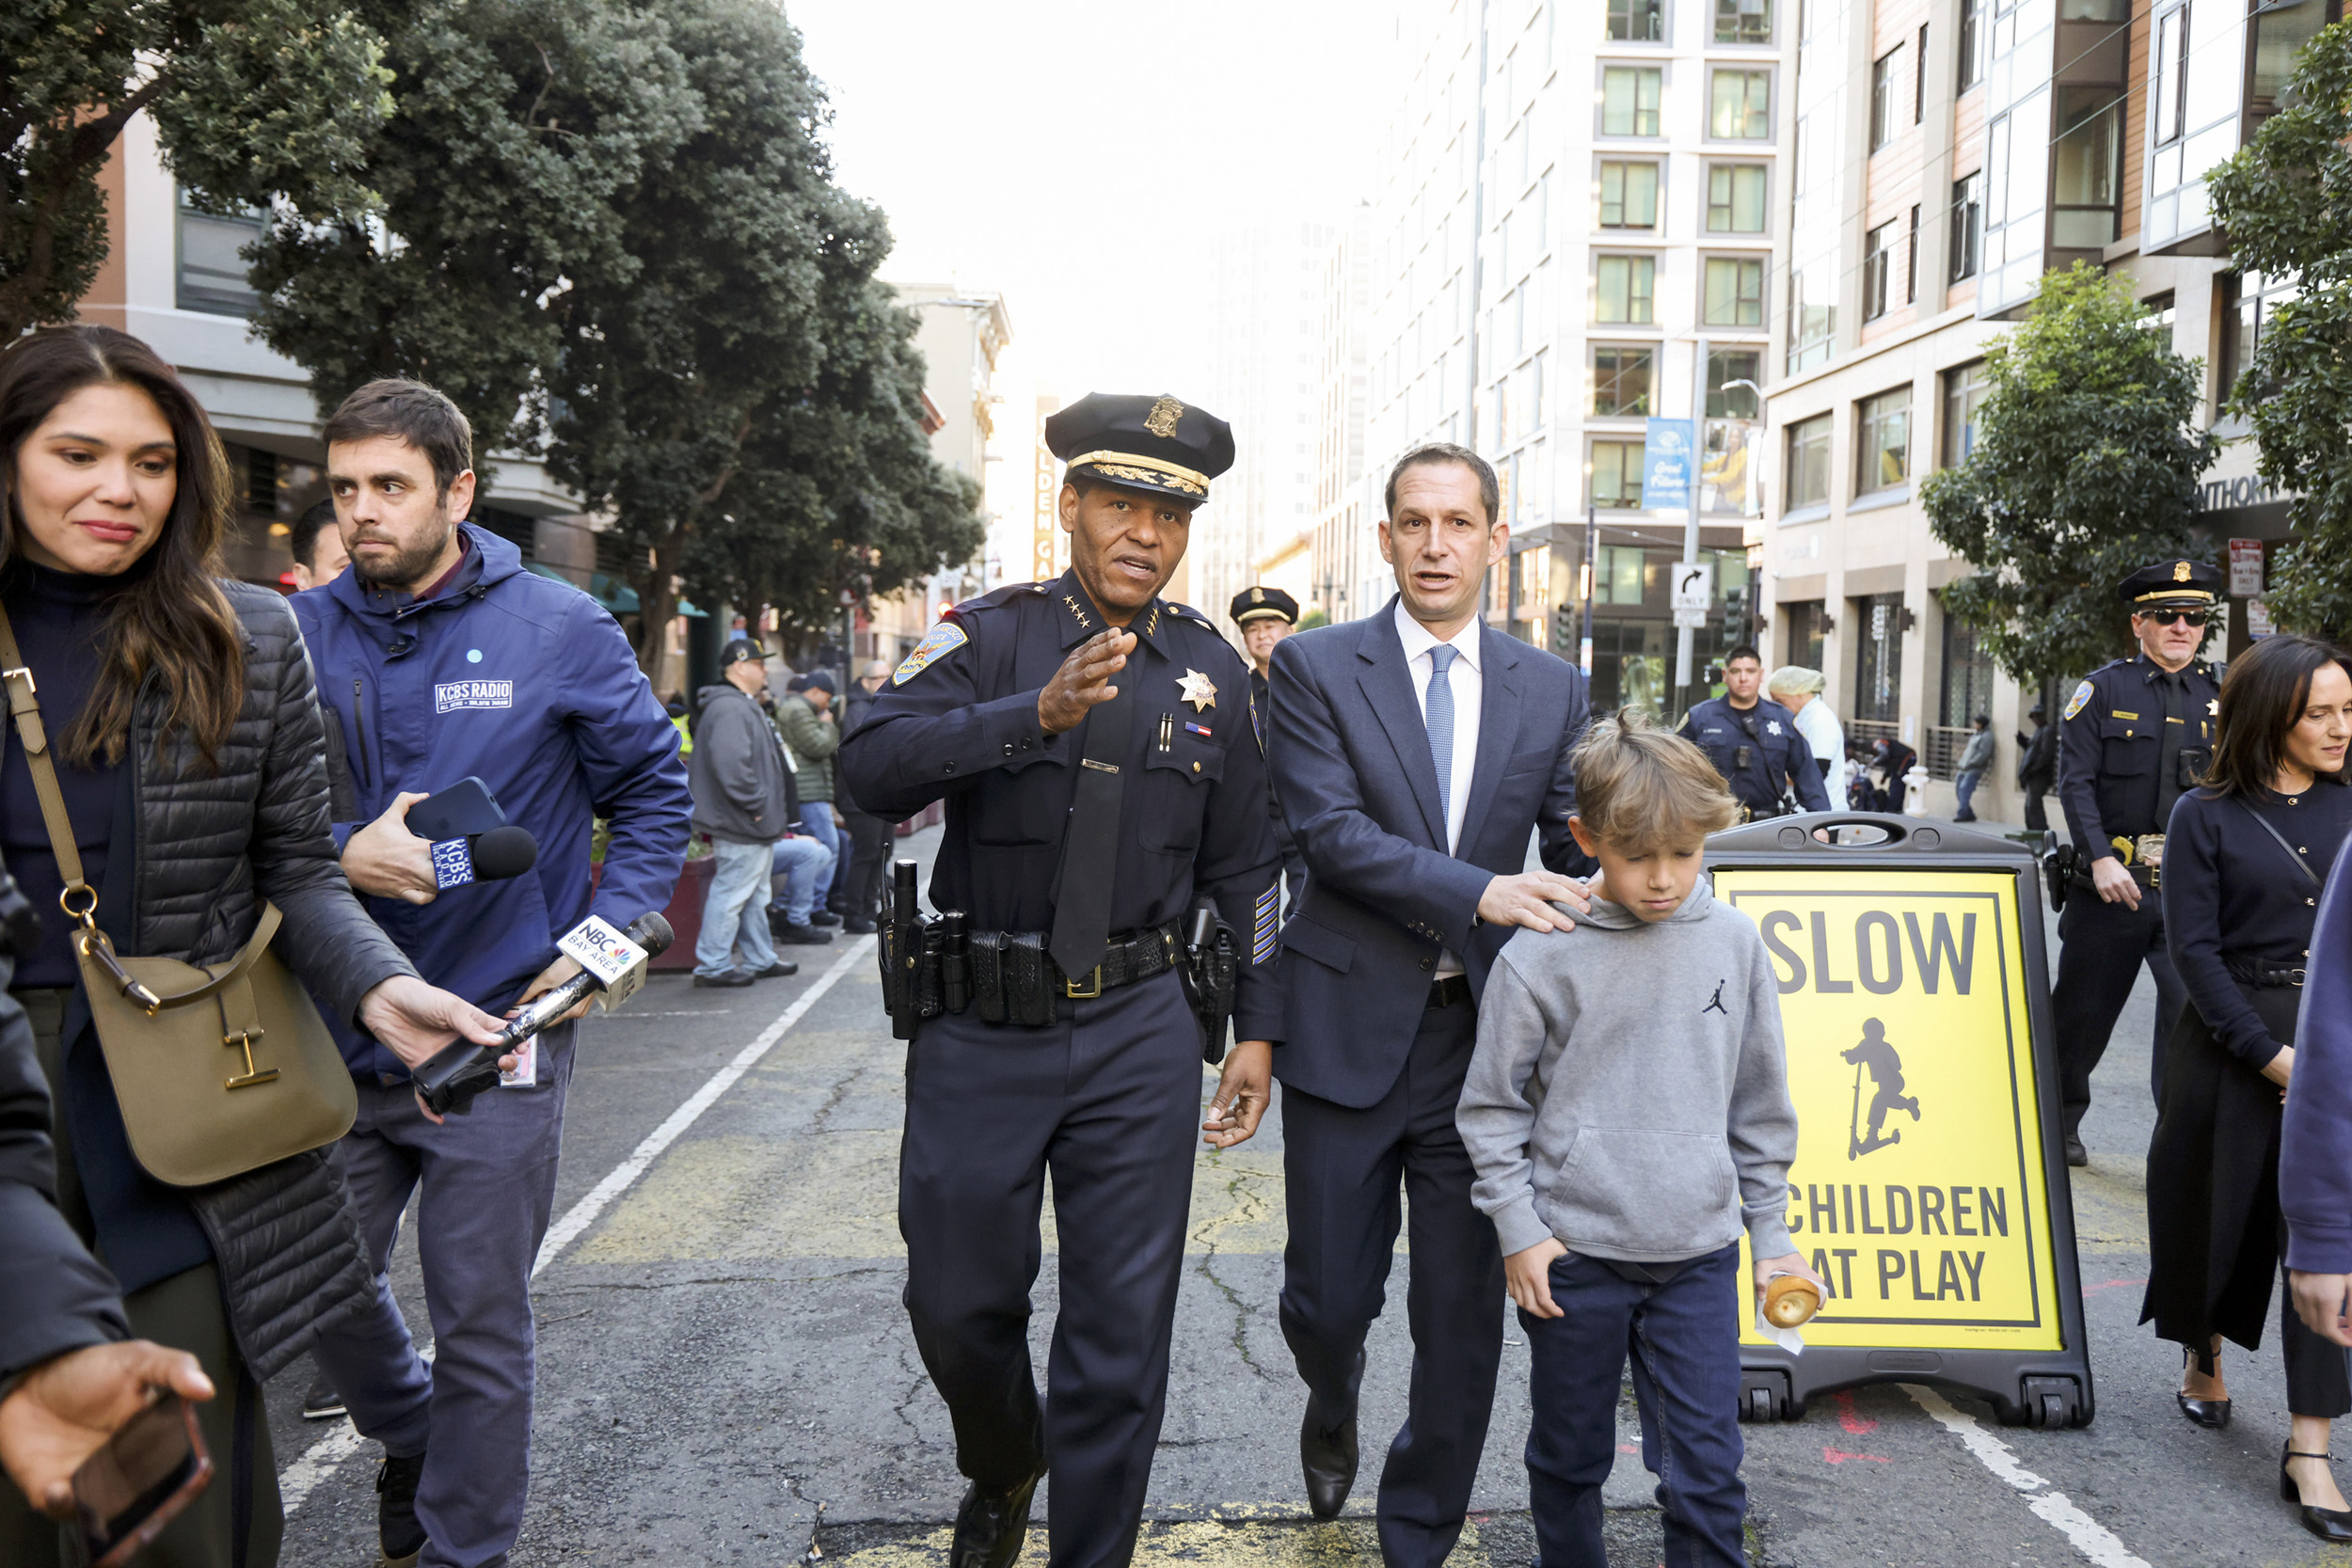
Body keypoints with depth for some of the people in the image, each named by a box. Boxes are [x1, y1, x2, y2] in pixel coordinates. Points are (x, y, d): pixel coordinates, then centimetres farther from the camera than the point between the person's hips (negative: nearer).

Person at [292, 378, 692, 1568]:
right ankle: (412, 1437, 47)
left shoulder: (558, 629, -4)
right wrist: (341, 857, -18)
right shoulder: (299, 634, 0)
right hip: (336, 1040, 3)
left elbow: (655, 788, 5)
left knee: (480, 1323, 8)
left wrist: (609, 934, -7)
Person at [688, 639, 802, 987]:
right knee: (731, 894, -5)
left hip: (756, 826, 11)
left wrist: (771, 813, 19)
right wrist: (756, 804, -23)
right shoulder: (729, 708, -19)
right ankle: (711, 965, 1)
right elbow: (731, 763, -30)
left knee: (754, 896, 18)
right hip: (740, 826, -11)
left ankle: (760, 960, 27)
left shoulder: (744, 706, 19)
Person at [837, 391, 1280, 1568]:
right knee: (959, 1304, 13)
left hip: (1139, 1034, 1)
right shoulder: (989, 635, -3)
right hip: (982, 1030, -1)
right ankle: (1002, 1471, 45)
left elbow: (1241, 865, 12)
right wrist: (1038, 713, -31)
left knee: (1122, 1328, 6)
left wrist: (1256, 1028, 9)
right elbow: (872, 767, -20)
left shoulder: (1210, 668, 5)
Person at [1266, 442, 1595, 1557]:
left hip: (1485, 1033, 2)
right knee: (1327, 1297, 8)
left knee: (1464, 1316, 8)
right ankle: (1332, 1410, 45)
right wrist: (1479, 892, -25)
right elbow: (1330, 830, -14)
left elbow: (1579, 846, 9)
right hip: (1349, 1028, -2)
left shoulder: (1551, 688, 7)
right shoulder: (1315, 667, -3)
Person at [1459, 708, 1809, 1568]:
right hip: (1573, 1253, -1)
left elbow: (1759, 1099, 9)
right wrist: (1518, 1229, -6)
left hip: (1699, 1253, 2)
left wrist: (1770, 1232, 11)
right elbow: (1491, 1103, -2)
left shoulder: (1733, 941, 0)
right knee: (1570, 1460, 14)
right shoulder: (1541, 955, -9)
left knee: (1707, 1473, 2)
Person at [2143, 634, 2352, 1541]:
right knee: (2218, 1212, 13)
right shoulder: (2206, 817, -4)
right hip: (2233, 1039, -2)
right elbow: (2194, 948, -8)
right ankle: (2203, 1361, 40)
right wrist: (2273, 1055, -14)